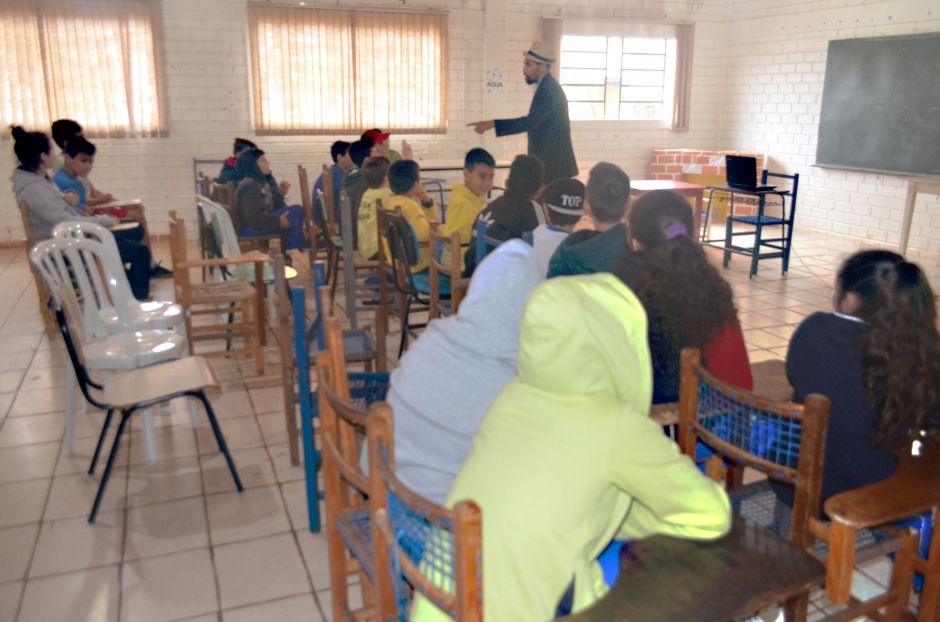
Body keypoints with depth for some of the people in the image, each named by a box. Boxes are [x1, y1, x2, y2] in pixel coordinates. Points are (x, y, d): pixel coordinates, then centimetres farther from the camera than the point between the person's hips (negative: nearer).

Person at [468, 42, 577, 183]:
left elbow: (531, 122, -31)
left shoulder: (547, 90, -19)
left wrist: (492, 124, -35)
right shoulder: (548, 86, 14)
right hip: (552, 161, 10)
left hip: (552, 164, -10)